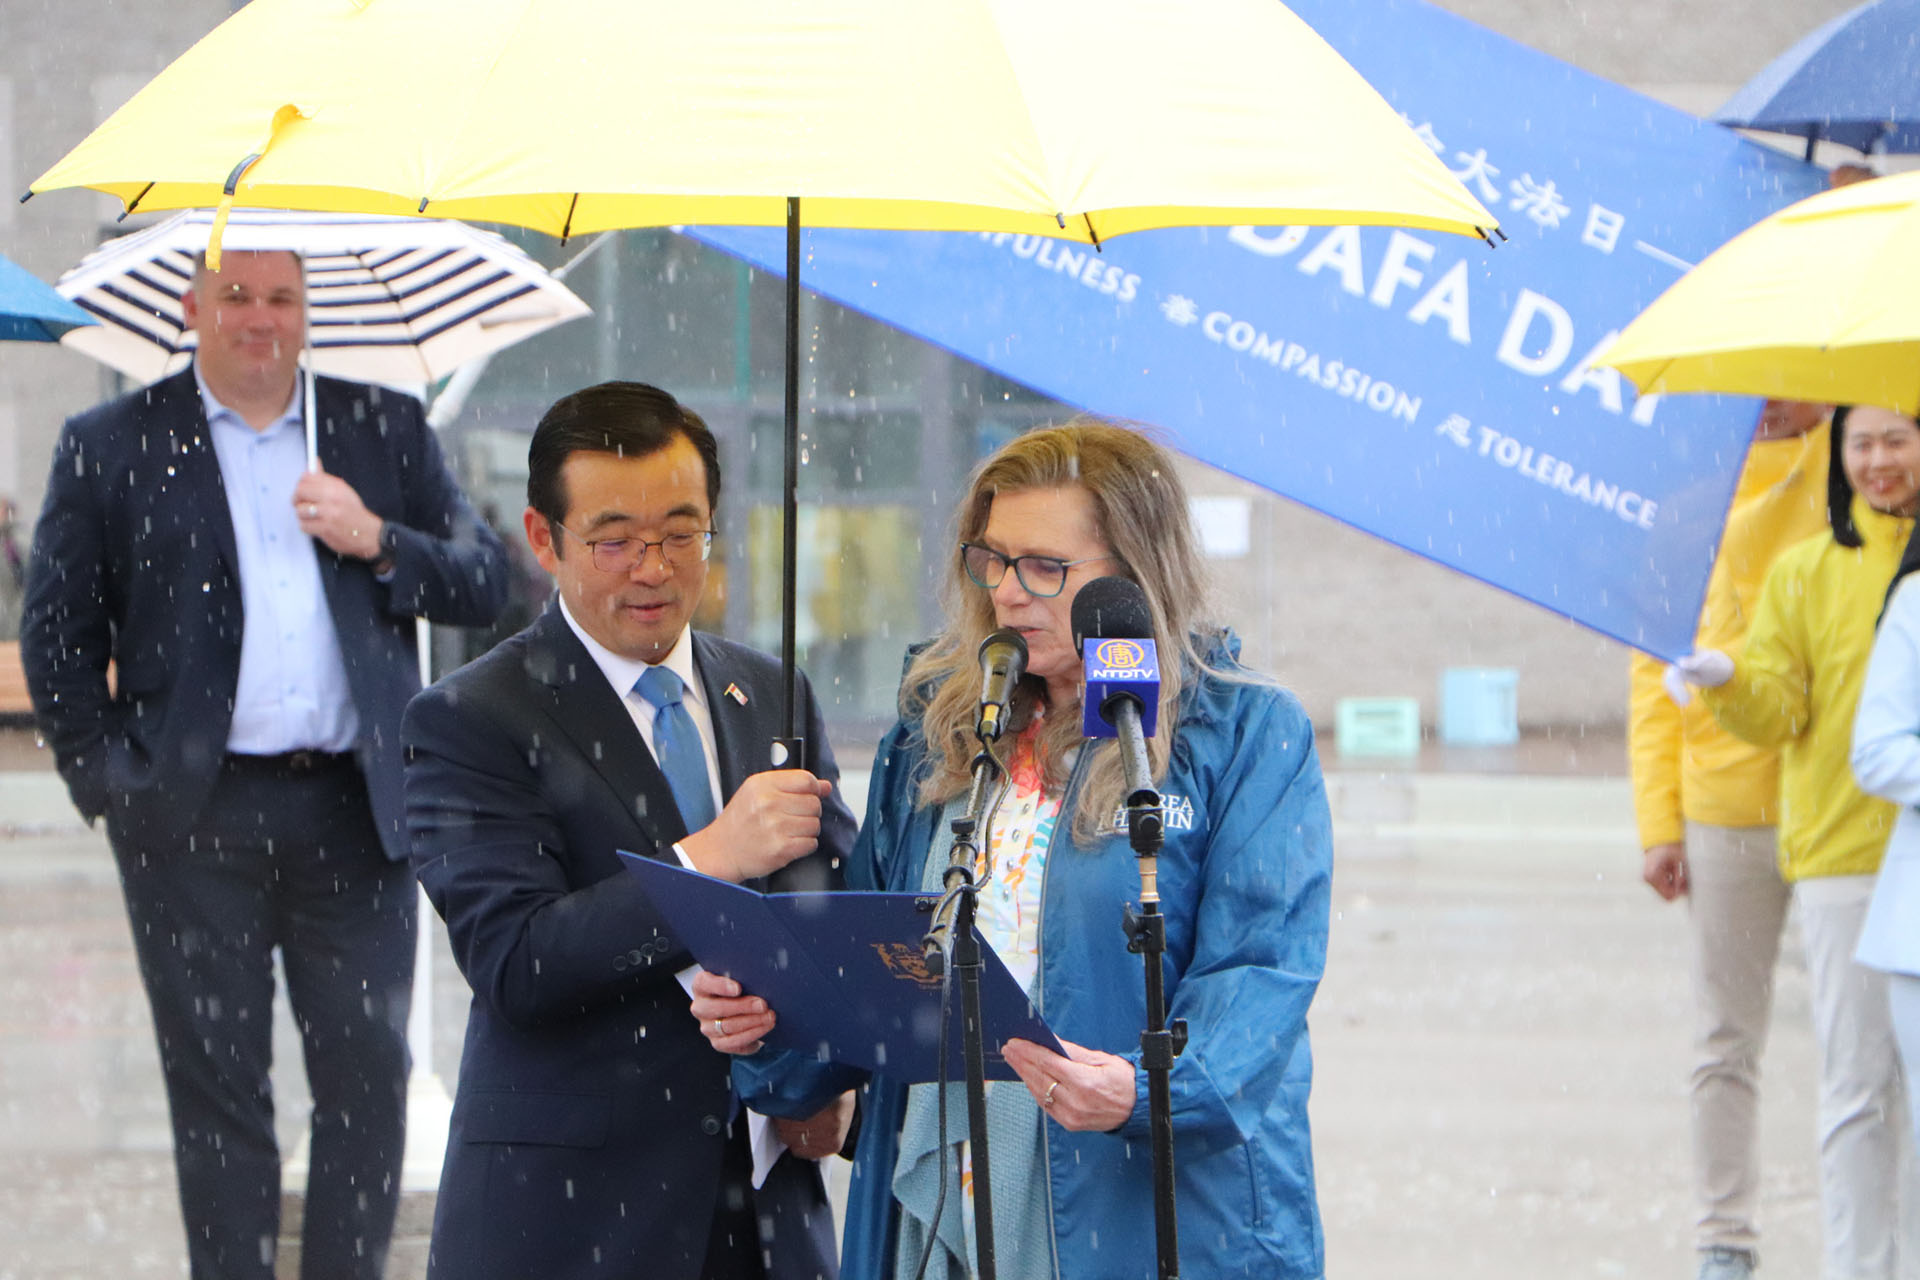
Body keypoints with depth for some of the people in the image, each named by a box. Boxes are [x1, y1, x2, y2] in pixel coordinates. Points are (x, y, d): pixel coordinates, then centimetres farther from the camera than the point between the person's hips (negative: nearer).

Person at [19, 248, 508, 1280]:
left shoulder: (388, 432, 11)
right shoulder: (109, 448, 6)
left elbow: (483, 585, 10)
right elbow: (56, 634, 6)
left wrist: (379, 541, -7)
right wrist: (105, 776, -3)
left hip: (355, 811, 2)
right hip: (195, 818, -1)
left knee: (369, 1080, 1)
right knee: (217, 1088, 3)